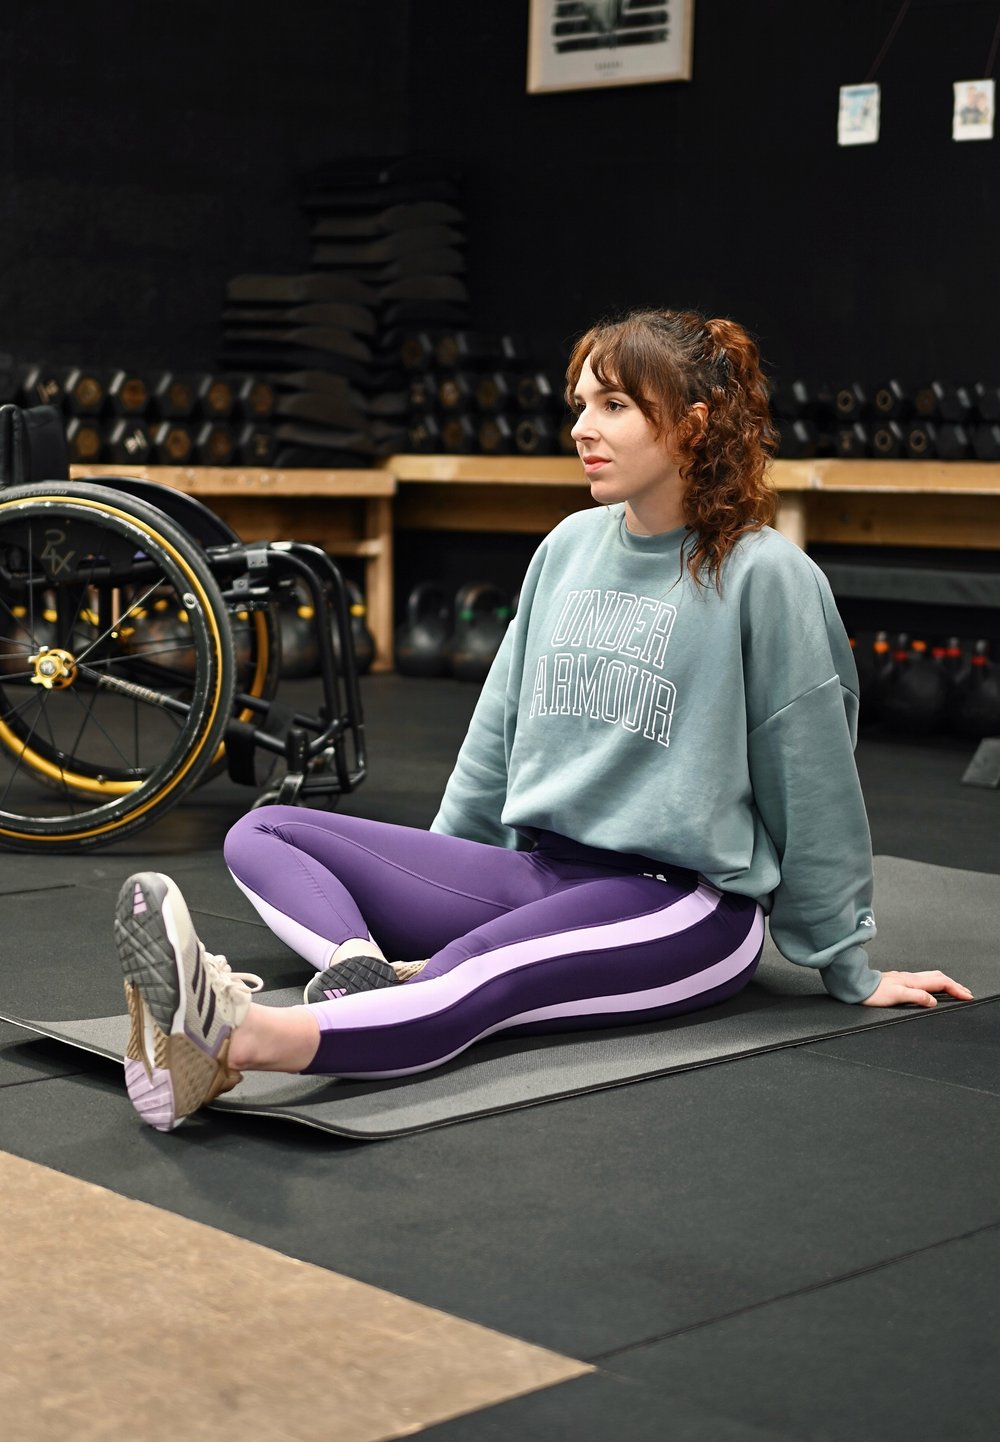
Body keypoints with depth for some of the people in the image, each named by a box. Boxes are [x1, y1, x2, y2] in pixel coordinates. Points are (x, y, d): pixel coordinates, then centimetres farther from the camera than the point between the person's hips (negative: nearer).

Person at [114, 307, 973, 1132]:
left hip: (682, 902, -7)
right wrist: (432, 877, 21)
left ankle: (228, 1042, -60)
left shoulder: (764, 574, -8)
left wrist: (851, 968, 4)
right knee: (265, 835, -8)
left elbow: (810, 775, -3)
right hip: (532, 868, 7)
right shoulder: (571, 547, 10)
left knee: (466, 984, -37)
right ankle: (368, 971, -39)